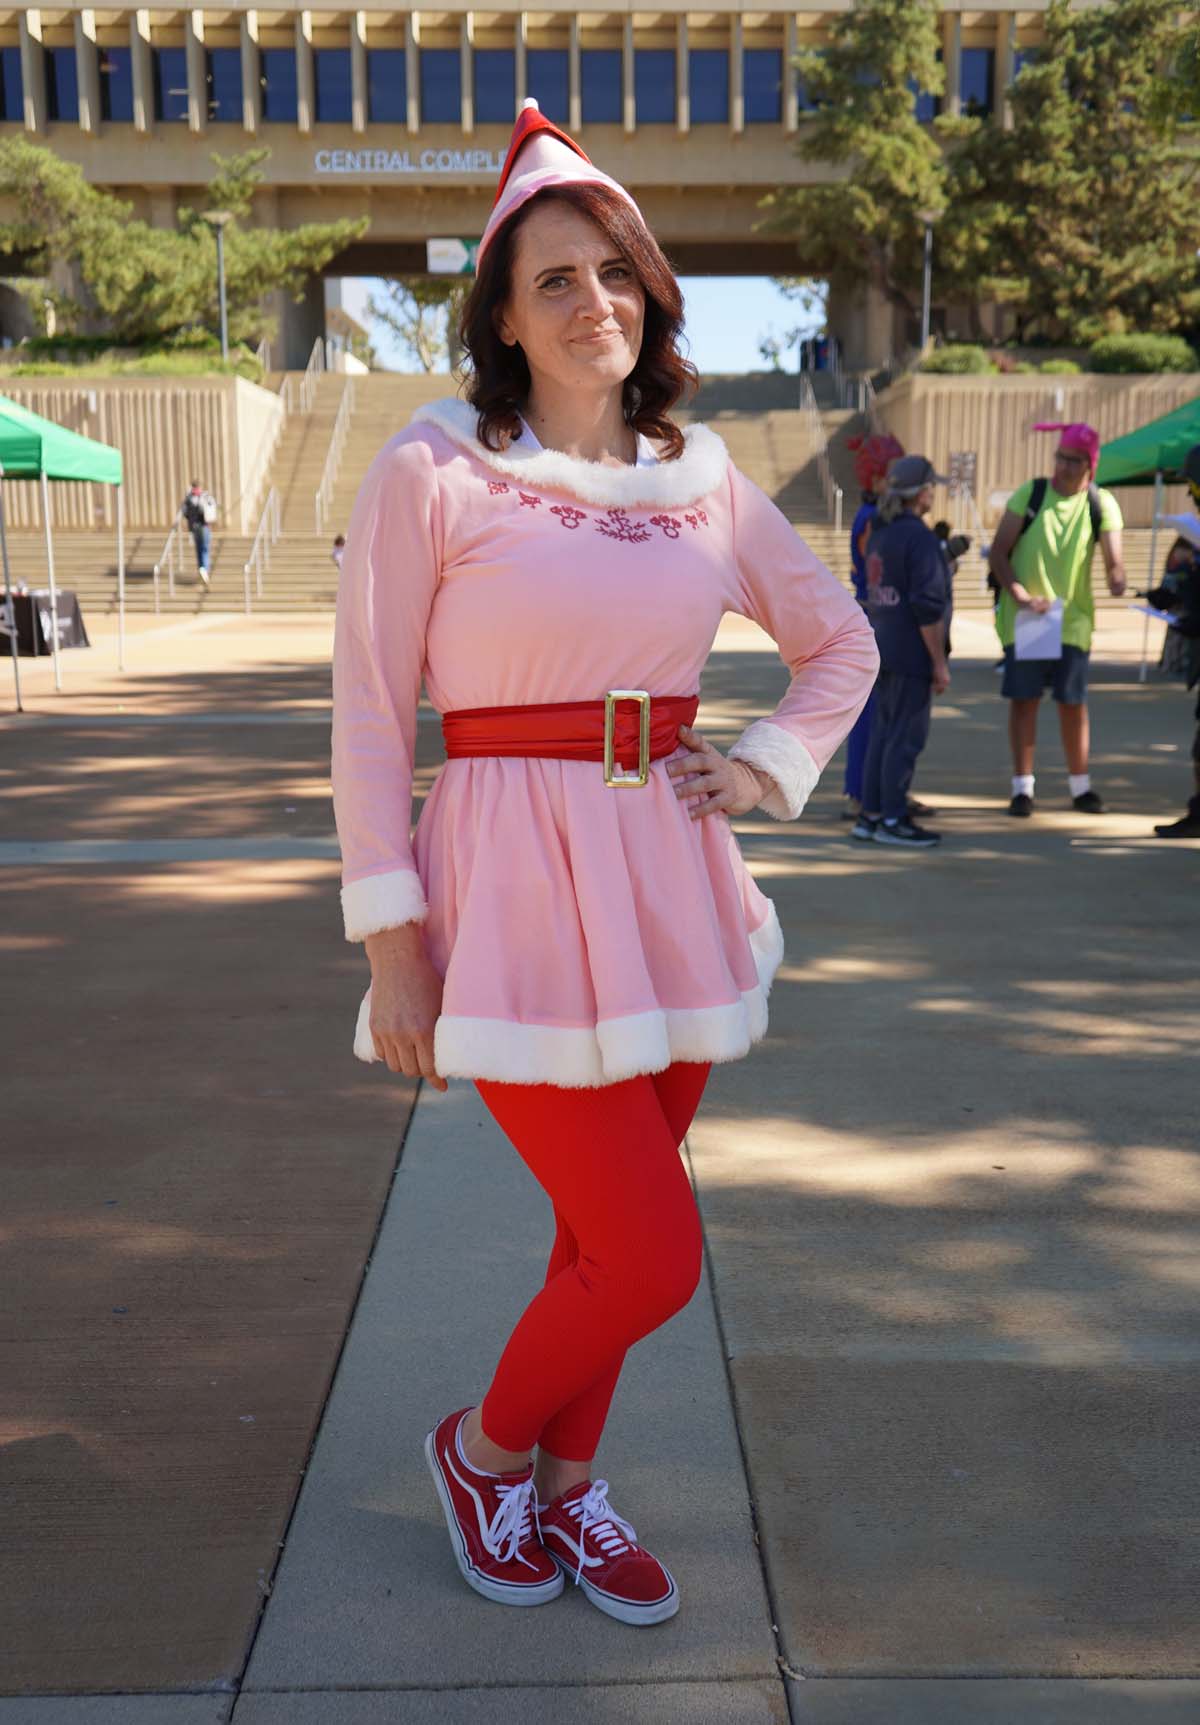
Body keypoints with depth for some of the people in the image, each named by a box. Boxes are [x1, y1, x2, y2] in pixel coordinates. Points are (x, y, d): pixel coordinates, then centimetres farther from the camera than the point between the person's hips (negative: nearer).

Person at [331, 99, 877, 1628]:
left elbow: (842, 644, 20)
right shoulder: (431, 472, -6)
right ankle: (482, 1446, 24)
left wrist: (769, 768, 5)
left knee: (611, 1235, 16)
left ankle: (566, 1485, 39)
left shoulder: (702, 481, 7)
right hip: (517, 889, -5)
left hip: (669, 881, 5)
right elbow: (368, 716, -6)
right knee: (652, 1259, -6)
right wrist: (392, 940, -9)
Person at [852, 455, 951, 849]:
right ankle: (892, 821, 2)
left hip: (882, 650, 9)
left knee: (884, 733, 12)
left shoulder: (880, 534, 11)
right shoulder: (920, 537, -15)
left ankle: (870, 816, 14)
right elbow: (927, 606, -19)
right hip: (912, 654, -8)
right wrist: (940, 662, -15)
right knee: (907, 736, -2)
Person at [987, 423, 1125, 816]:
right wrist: (1020, 595, -19)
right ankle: (1022, 787, 10)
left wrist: (1117, 580, -35)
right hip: (1023, 618, -1)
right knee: (1024, 700, 1)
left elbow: (1113, 559, -11)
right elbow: (997, 553, -5)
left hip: (1072, 620, 1)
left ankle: (1080, 786, 18)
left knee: (1073, 703, 5)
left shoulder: (1101, 504, -1)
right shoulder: (1029, 494, -3)